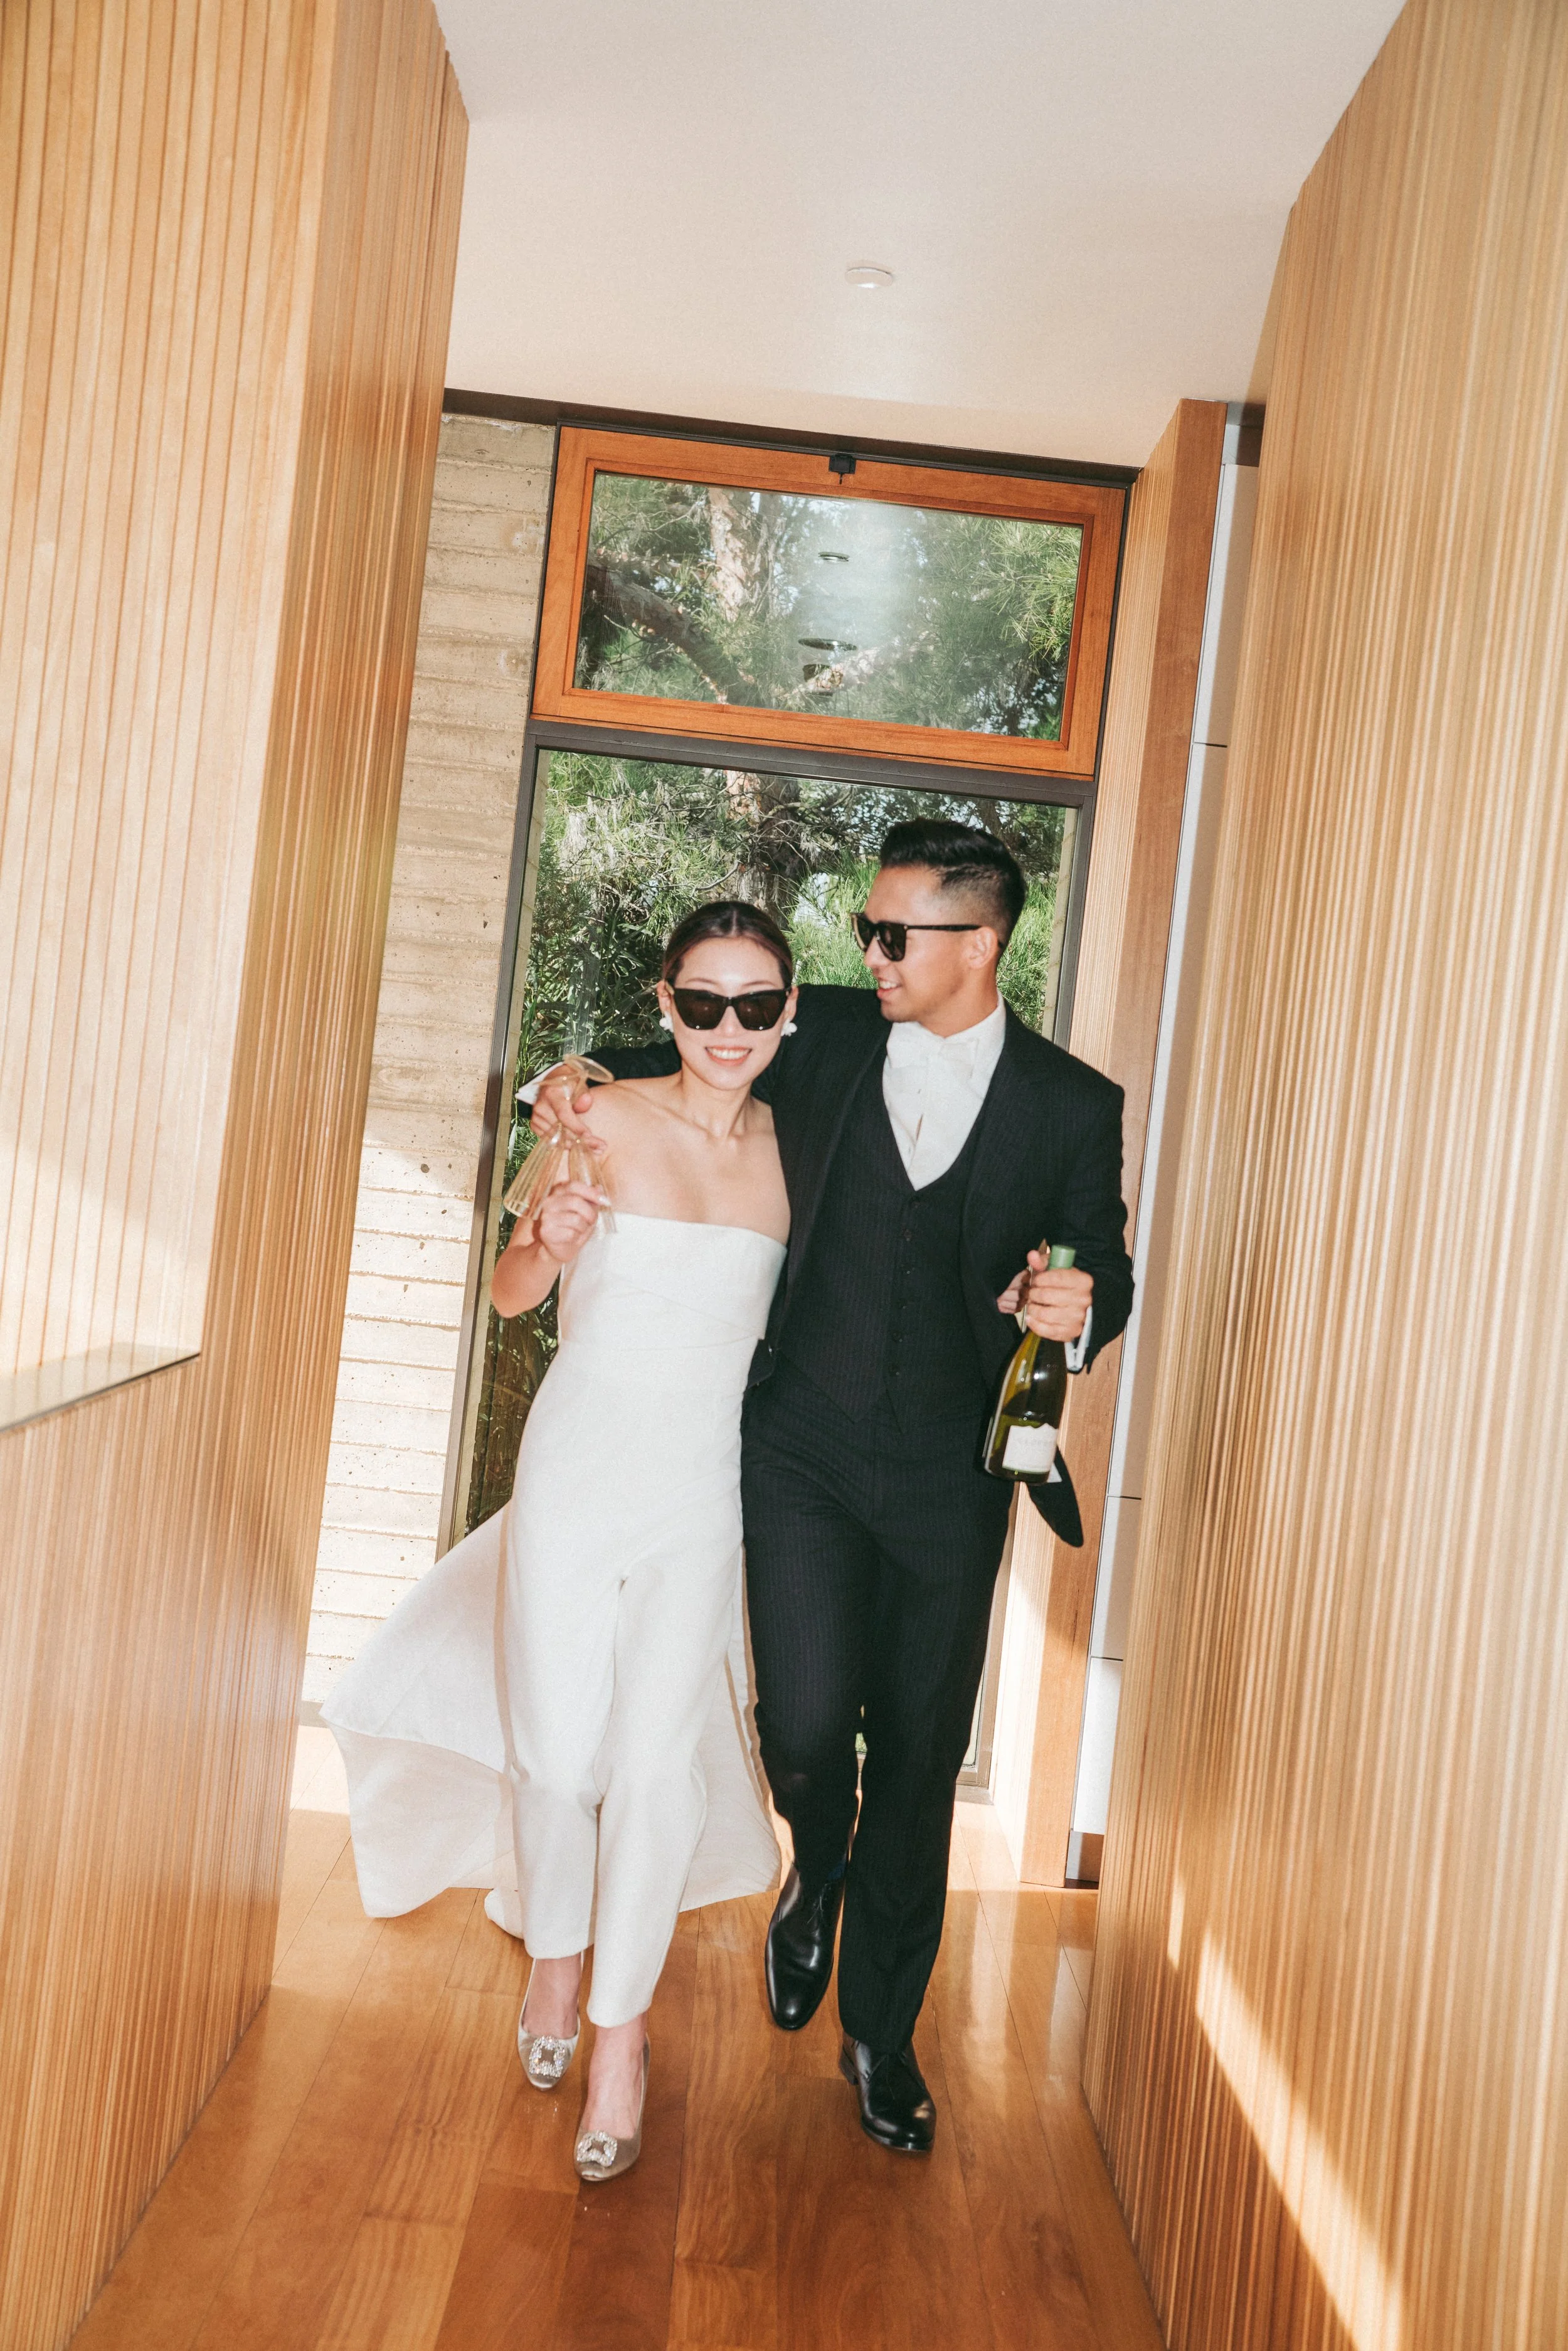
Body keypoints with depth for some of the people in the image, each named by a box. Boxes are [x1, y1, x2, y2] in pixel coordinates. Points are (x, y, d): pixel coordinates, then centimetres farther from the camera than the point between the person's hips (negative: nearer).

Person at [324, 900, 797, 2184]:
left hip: (704, 1488, 1)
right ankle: (557, 1958, 39)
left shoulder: (791, 1144, 1)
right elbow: (512, 1295, 0)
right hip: (578, 1465, -1)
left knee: (655, 1759, -1)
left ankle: (623, 2030, 21)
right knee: (552, 1744, 9)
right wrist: (547, 1237, -20)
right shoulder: (609, 1119, -8)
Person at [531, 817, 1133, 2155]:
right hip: (806, 1451, 1)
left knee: (919, 1766, 8)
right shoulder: (828, 1037, 1)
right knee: (805, 1729, -6)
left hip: (951, 1478, 0)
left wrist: (1079, 1308, -20)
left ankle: (882, 2036, 30)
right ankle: (820, 1871, 33)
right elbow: (697, 1053, 17)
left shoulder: (1072, 1106, -2)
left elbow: (1102, 1275, 3)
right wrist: (589, 1081, -2)